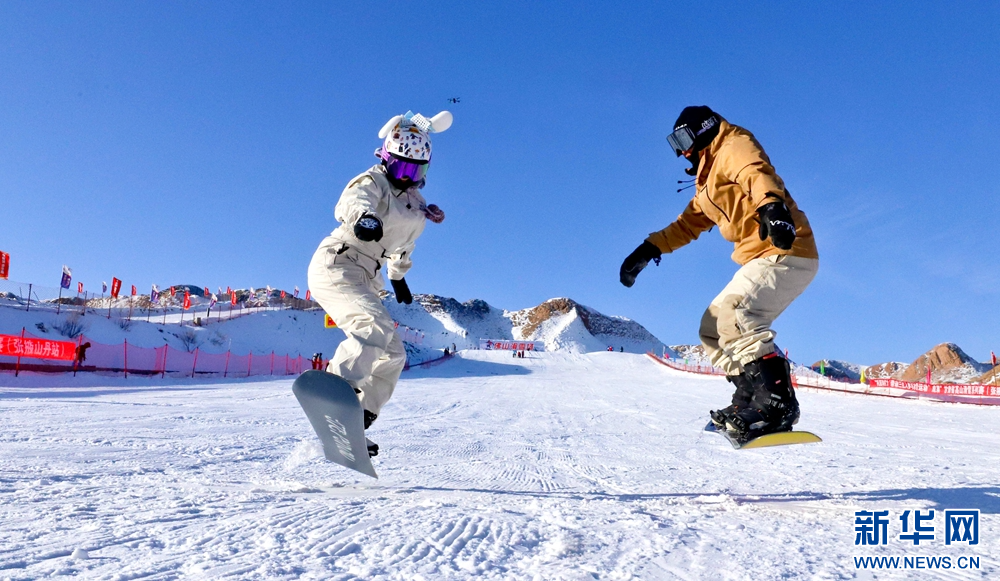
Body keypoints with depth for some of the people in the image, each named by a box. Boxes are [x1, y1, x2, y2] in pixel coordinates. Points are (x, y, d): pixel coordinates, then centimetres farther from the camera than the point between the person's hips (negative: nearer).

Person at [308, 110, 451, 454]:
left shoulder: (418, 206, 14)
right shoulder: (372, 182, -8)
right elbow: (351, 203, -33)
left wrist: (398, 277, 41)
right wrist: (363, 217, -55)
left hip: (363, 282, 8)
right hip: (335, 268, -8)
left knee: (393, 354, 6)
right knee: (377, 329, -31)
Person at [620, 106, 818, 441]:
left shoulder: (733, 146, -2)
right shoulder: (707, 181, 26)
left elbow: (758, 174, -25)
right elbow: (688, 224, 32)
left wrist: (772, 205, -46)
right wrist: (648, 250, 20)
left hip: (784, 253, -10)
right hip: (763, 259, 10)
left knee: (732, 315, -28)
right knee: (712, 329, 8)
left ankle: (777, 403, -27)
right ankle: (750, 399, 5)